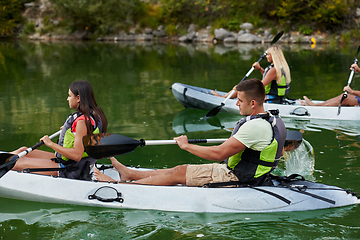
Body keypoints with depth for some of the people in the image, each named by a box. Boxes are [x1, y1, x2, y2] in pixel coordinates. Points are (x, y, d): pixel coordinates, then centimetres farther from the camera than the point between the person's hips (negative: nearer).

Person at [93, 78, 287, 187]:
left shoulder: (255, 126, -28)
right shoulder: (273, 121, 4)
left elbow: (219, 154, -27)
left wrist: (187, 146, -15)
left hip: (234, 180, -9)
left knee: (178, 173, -3)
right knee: (181, 170, 12)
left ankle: (119, 186, 5)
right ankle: (129, 174, 23)